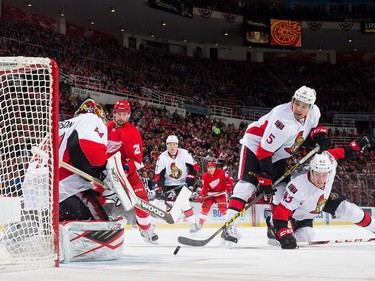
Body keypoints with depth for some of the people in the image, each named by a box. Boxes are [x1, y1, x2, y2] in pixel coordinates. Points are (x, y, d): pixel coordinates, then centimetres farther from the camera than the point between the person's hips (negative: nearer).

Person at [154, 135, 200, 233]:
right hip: (167, 184, 1)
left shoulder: (184, 154, -12)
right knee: (160, 201, -9)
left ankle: (193, 224, -4)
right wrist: (159, 189, -26)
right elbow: (158, 176, -15)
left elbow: (194, 167, -4)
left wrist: (190, 180, -13)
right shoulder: (162, 158, -13)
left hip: (182, 183, -1)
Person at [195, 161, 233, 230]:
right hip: (210, 194, 3)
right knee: (204, 207, -5)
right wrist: (201, 196, -21)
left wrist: (229, 188, -16)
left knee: (223, 208, -19)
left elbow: (229, 179, -7)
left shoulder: (221, 172, -16)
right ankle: (199, 225, 7)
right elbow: (204, 188, -7)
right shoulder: (205, 177, -10)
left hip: (221, 193, -2)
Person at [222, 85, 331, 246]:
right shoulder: (283, 120, -34)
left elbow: (312, 128, 15)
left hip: (278, 154, 8)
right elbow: (264, 150, -31)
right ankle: (230, 226, -29)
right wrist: (265, 177, -29)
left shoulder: (314, 112, -11)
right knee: (248, 183, -22)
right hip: (256, 145, -8)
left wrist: (320, 133, -9)